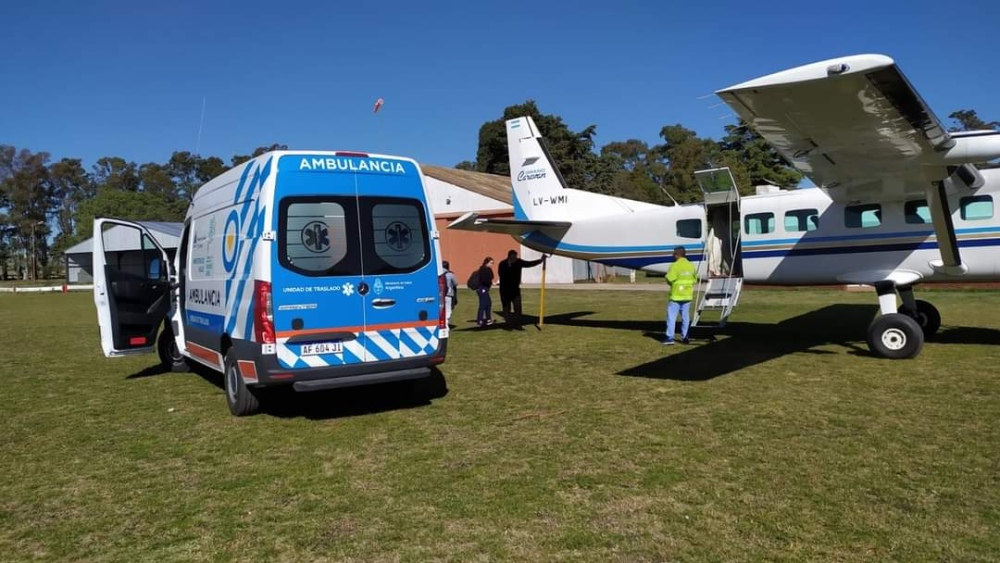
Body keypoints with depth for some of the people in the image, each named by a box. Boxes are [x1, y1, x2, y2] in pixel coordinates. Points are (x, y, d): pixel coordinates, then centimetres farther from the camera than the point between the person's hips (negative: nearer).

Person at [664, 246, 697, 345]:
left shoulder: (675, 266, -14)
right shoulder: (691, 265, 6)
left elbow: (669, 279, -17)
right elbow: (695, 279, 12)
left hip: (676, 296, -6)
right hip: (688, 296, 6)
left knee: (671, 316, -2)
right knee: (685, 316, 13)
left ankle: (670, 337, -5)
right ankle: (684, 337, 17)